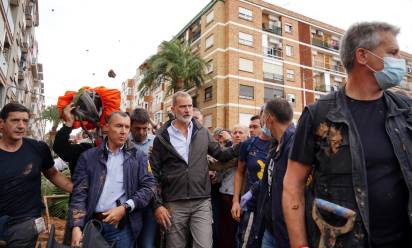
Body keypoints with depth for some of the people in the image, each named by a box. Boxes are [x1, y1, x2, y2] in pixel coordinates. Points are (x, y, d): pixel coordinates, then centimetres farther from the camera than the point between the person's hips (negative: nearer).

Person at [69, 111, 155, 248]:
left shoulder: (138, 156, 2)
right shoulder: (88, 156, 3)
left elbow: (148, 186, -3)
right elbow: (79, 193, 0)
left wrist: (125, 208, -13)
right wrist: (76, 227, -10)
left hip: (123, 226, 0)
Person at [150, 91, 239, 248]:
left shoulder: (202, 132, 5)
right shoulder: (162, 138, -2)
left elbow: (219, 154, 14)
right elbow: (154, 174, 0)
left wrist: (239, 147, -2)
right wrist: (157, 204, -4)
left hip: (202, 202, 1)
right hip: (174, 204, -1)